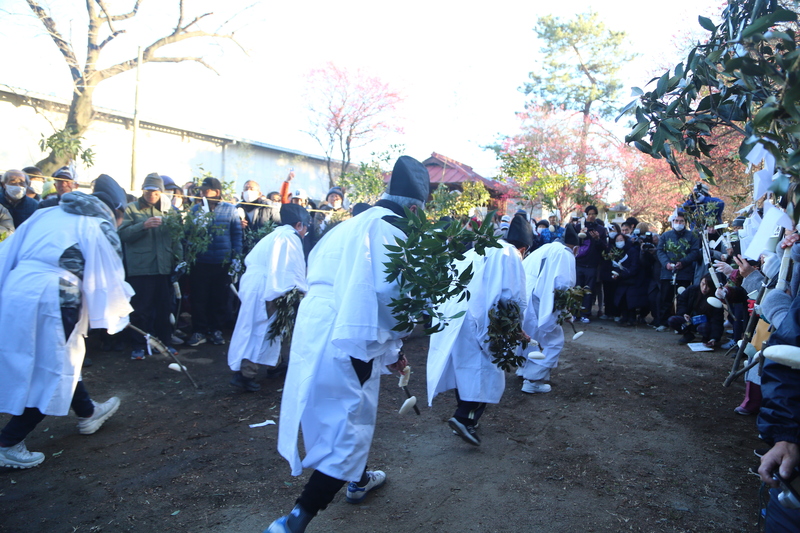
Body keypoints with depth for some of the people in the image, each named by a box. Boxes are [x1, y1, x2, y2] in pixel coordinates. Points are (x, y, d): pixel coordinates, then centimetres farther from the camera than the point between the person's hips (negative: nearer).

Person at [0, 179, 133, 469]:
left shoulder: (48, 213, 19)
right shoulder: (101, 227, 1)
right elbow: (109, 277, 3)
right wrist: (119, 313, 18)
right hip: (52, 297, -7)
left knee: (63, 357, 23)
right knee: (51, 370, 8)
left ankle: (87, 412, 42)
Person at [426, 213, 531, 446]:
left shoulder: (475, 251, 23)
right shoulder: (511, 256, 2)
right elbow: (515, 297, -4)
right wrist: (517, 329, 10)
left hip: (450, 317, 8)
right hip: (479, 321, -7)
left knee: (463, 367, 18)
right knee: (487, 371, 2)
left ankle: (465, 417, 28)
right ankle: (464, 417, -8)